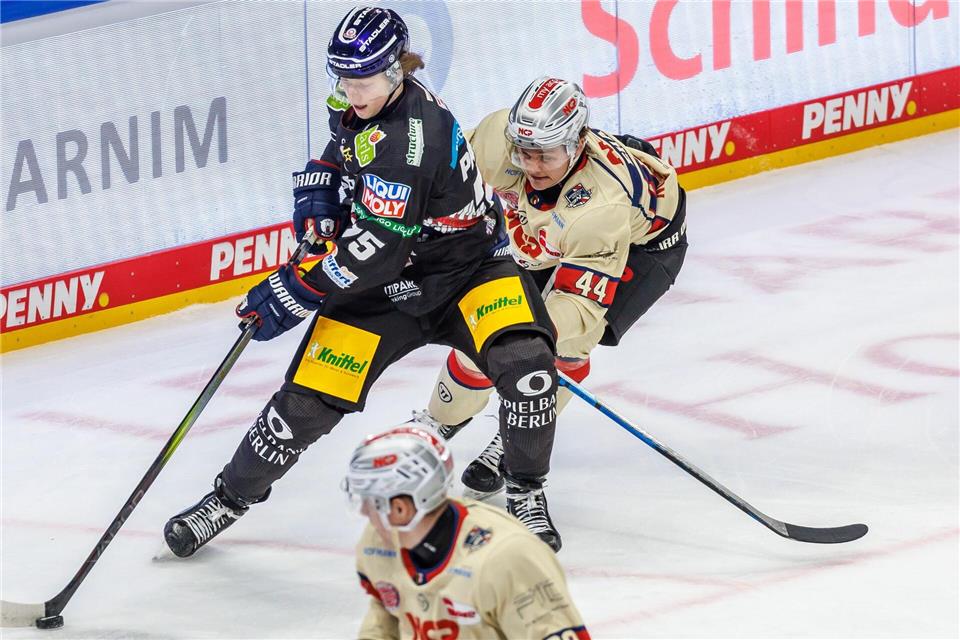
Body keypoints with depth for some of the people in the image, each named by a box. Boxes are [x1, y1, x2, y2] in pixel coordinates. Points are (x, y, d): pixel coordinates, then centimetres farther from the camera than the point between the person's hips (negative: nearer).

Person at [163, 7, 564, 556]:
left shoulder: (407, 138, -33)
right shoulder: (364, 104, -7)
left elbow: (373, 249, -34)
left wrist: (293, 295, -28)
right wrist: (319, 196, -2)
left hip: (466, 267, -6)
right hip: (385, 282, 6)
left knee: (525, 363, -30)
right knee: (309, 401, -3)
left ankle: (526, 494, -8)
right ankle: (231, 497, 17)